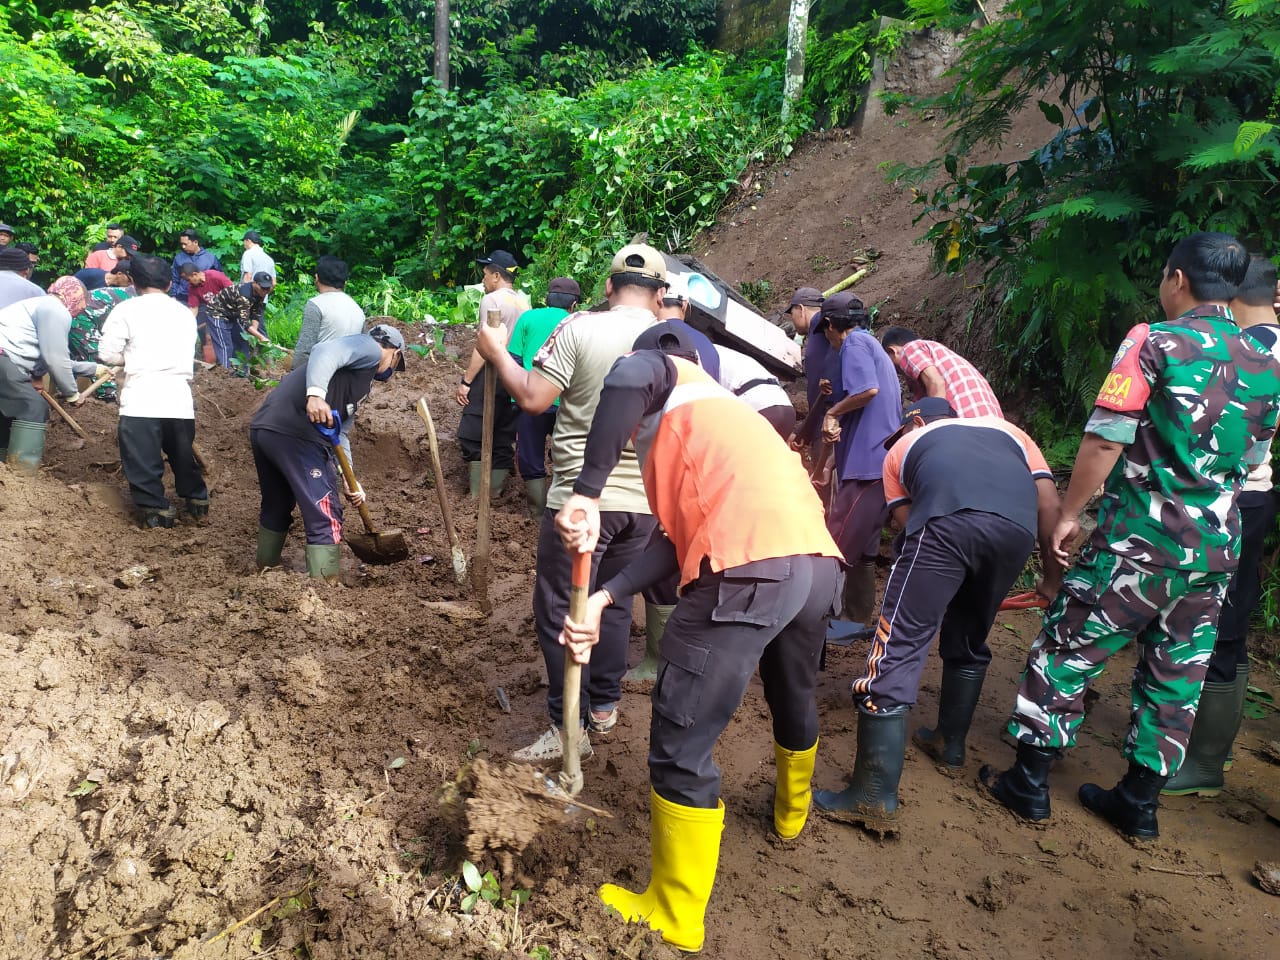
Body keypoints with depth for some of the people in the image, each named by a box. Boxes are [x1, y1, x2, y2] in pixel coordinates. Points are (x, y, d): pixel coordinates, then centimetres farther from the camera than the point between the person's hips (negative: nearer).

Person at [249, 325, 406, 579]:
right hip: (296, 433, -10)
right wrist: (315, 393, -32)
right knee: (325, 517, -2)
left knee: (276, 506, 29)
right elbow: (325, 352, -17)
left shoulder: (362, 381, 29)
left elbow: (339, 433, 26)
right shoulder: (370, 348, 4)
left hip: (264, 427, 10)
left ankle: (265, 571, 48)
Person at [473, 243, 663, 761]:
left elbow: (532, 398, -13)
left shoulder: (579, 328, -11)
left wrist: (496, 352, 2)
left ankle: (569, 727, 11)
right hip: (642, 499, 5)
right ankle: (604, 705, 33)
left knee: (559, 611, 6)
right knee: (614, 602, 21)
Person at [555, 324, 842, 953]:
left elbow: (628, 377, -13)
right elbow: (684, 536, 20)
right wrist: (603, 598, 11)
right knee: (794, 701, 34)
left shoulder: (672, 381, 16)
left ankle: (674, 924, 17)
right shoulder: (720, 414, 35)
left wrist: (586, 491, -11)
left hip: (753, 569, -9)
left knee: (680, 746, 3)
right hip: (820, 563, 9)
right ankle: (791, 814, 61)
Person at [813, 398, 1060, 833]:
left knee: (899, 645, -1)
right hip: (1018, 528, 4)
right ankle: (950, 747, 41)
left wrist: (940, 582, 39)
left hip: (947, 520, -4)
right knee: (969, 642, 26)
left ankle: (875, 799, -2)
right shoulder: (1008, 430, 39)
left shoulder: (903, 446, 34)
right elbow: (1049, 504, 25)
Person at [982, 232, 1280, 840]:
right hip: (1216, 550, 6)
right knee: (1175, 676, 14)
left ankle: (1029, 784, 12)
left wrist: (1070, 512, -6)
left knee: (1066, 653, 6)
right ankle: (1139, 804, 25)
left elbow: (1106, 437, -14)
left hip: (1139, 540, -6)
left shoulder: (1154, 342, -9)